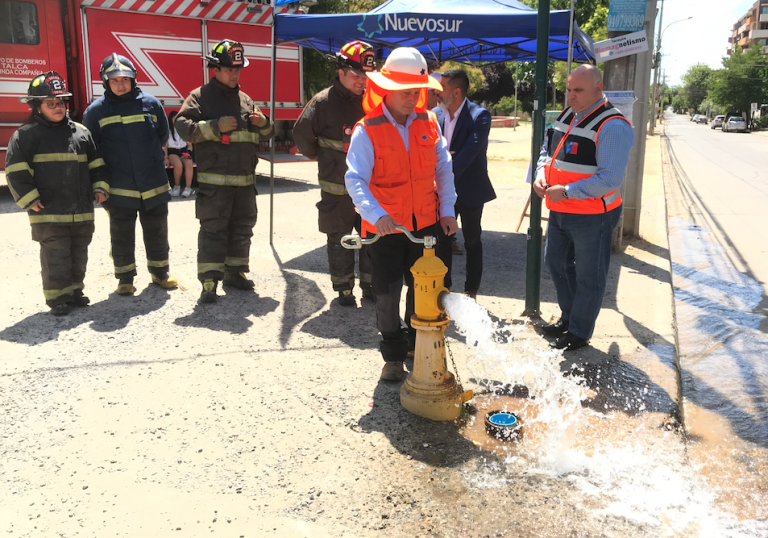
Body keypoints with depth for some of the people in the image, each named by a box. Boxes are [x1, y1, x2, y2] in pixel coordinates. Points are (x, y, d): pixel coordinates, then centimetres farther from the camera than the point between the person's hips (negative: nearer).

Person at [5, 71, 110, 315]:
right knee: (56, 257, -1)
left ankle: (74, 290, 26)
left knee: (79, 255, 13)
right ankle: (57, 297, 9)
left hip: (82, 212, 5)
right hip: (49, 214, -5)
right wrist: (29, 199, -12)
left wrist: (100, 187, 5)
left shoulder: (81, 132, 10)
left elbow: (96, 164, 16)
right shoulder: (27, 134, -4)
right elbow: (15, 170, -6)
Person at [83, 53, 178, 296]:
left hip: (154, 185, 1)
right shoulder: (96, 110, -2)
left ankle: (160, 272, 28)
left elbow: (163, 136, 15)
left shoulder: (151, 103, 2)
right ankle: (125, 278, 22)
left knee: (157, 231, 12)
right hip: (120, 189, -1)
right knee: (122, 235, 9)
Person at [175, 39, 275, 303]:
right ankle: (209, 282, -4)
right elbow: (184, 127, -12)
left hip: (244, 180, 6)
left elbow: (266, 134, 21)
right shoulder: (200, 96, 0)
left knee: (242, 227, 12)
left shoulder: (245, 100, 17)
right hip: (214, 180, -6)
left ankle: (235, 272, 26)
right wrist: (217, 126, -20)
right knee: (213, 229, -7)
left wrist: (263, 122, -2)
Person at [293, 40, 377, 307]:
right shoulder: (323, 102, -9)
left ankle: (370, 285, 24)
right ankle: (344, 288, 20)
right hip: (336, 188, -3)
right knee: (339, 239, 8)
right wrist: (323, 158, 5)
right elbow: (302, 134, -1)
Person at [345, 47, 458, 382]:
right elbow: (355, 180, -22)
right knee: (388, 292, 4)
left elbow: (443, 169, 8)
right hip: (386, 227, -4)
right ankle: (393, 356, 21)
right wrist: (376, 215, -37)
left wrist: (447, 210, 3)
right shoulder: (367, 131, -13)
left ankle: (418, 344, 36)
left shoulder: (428, 122, 1)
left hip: (426, 223, 4)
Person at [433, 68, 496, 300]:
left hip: (470, 190, -4)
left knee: (472, 241, 9)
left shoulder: (479, 116, -13)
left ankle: (471, 292, 21)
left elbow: (470, 151, -23)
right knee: (442, 239, 11)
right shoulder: (435, 114, 1)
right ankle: (443, 287, 25)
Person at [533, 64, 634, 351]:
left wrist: (566, 192, -25)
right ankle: (568, 317, 40)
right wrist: (541, 174, -4)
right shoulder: (567, 115, 7)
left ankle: (579, 332, 21)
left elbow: (610, 179, -25)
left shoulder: (612, 126, -19)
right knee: (556, 262, 21)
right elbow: (547, 150, 17)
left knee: (588, 276, 6)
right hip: (560, 211, 9)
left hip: (592, 216, -8)